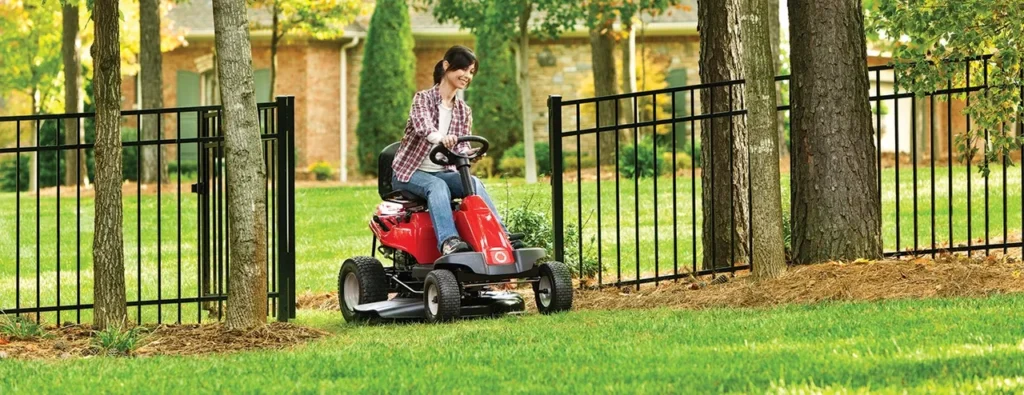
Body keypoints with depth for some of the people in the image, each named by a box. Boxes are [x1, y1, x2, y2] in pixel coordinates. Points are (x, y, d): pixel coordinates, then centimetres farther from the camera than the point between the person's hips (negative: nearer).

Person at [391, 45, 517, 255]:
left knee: (473, 183, -27)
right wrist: (440, 138, -51)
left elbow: (462, 147, 3)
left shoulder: (463, 111, 11)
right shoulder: (423, 98, -5)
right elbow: (423, 126, -27)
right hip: (410, 173, -4)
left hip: (443, 172, 4)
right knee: (437, 185, -37)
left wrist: (467, 154, -24)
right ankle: (448, 242, -58)